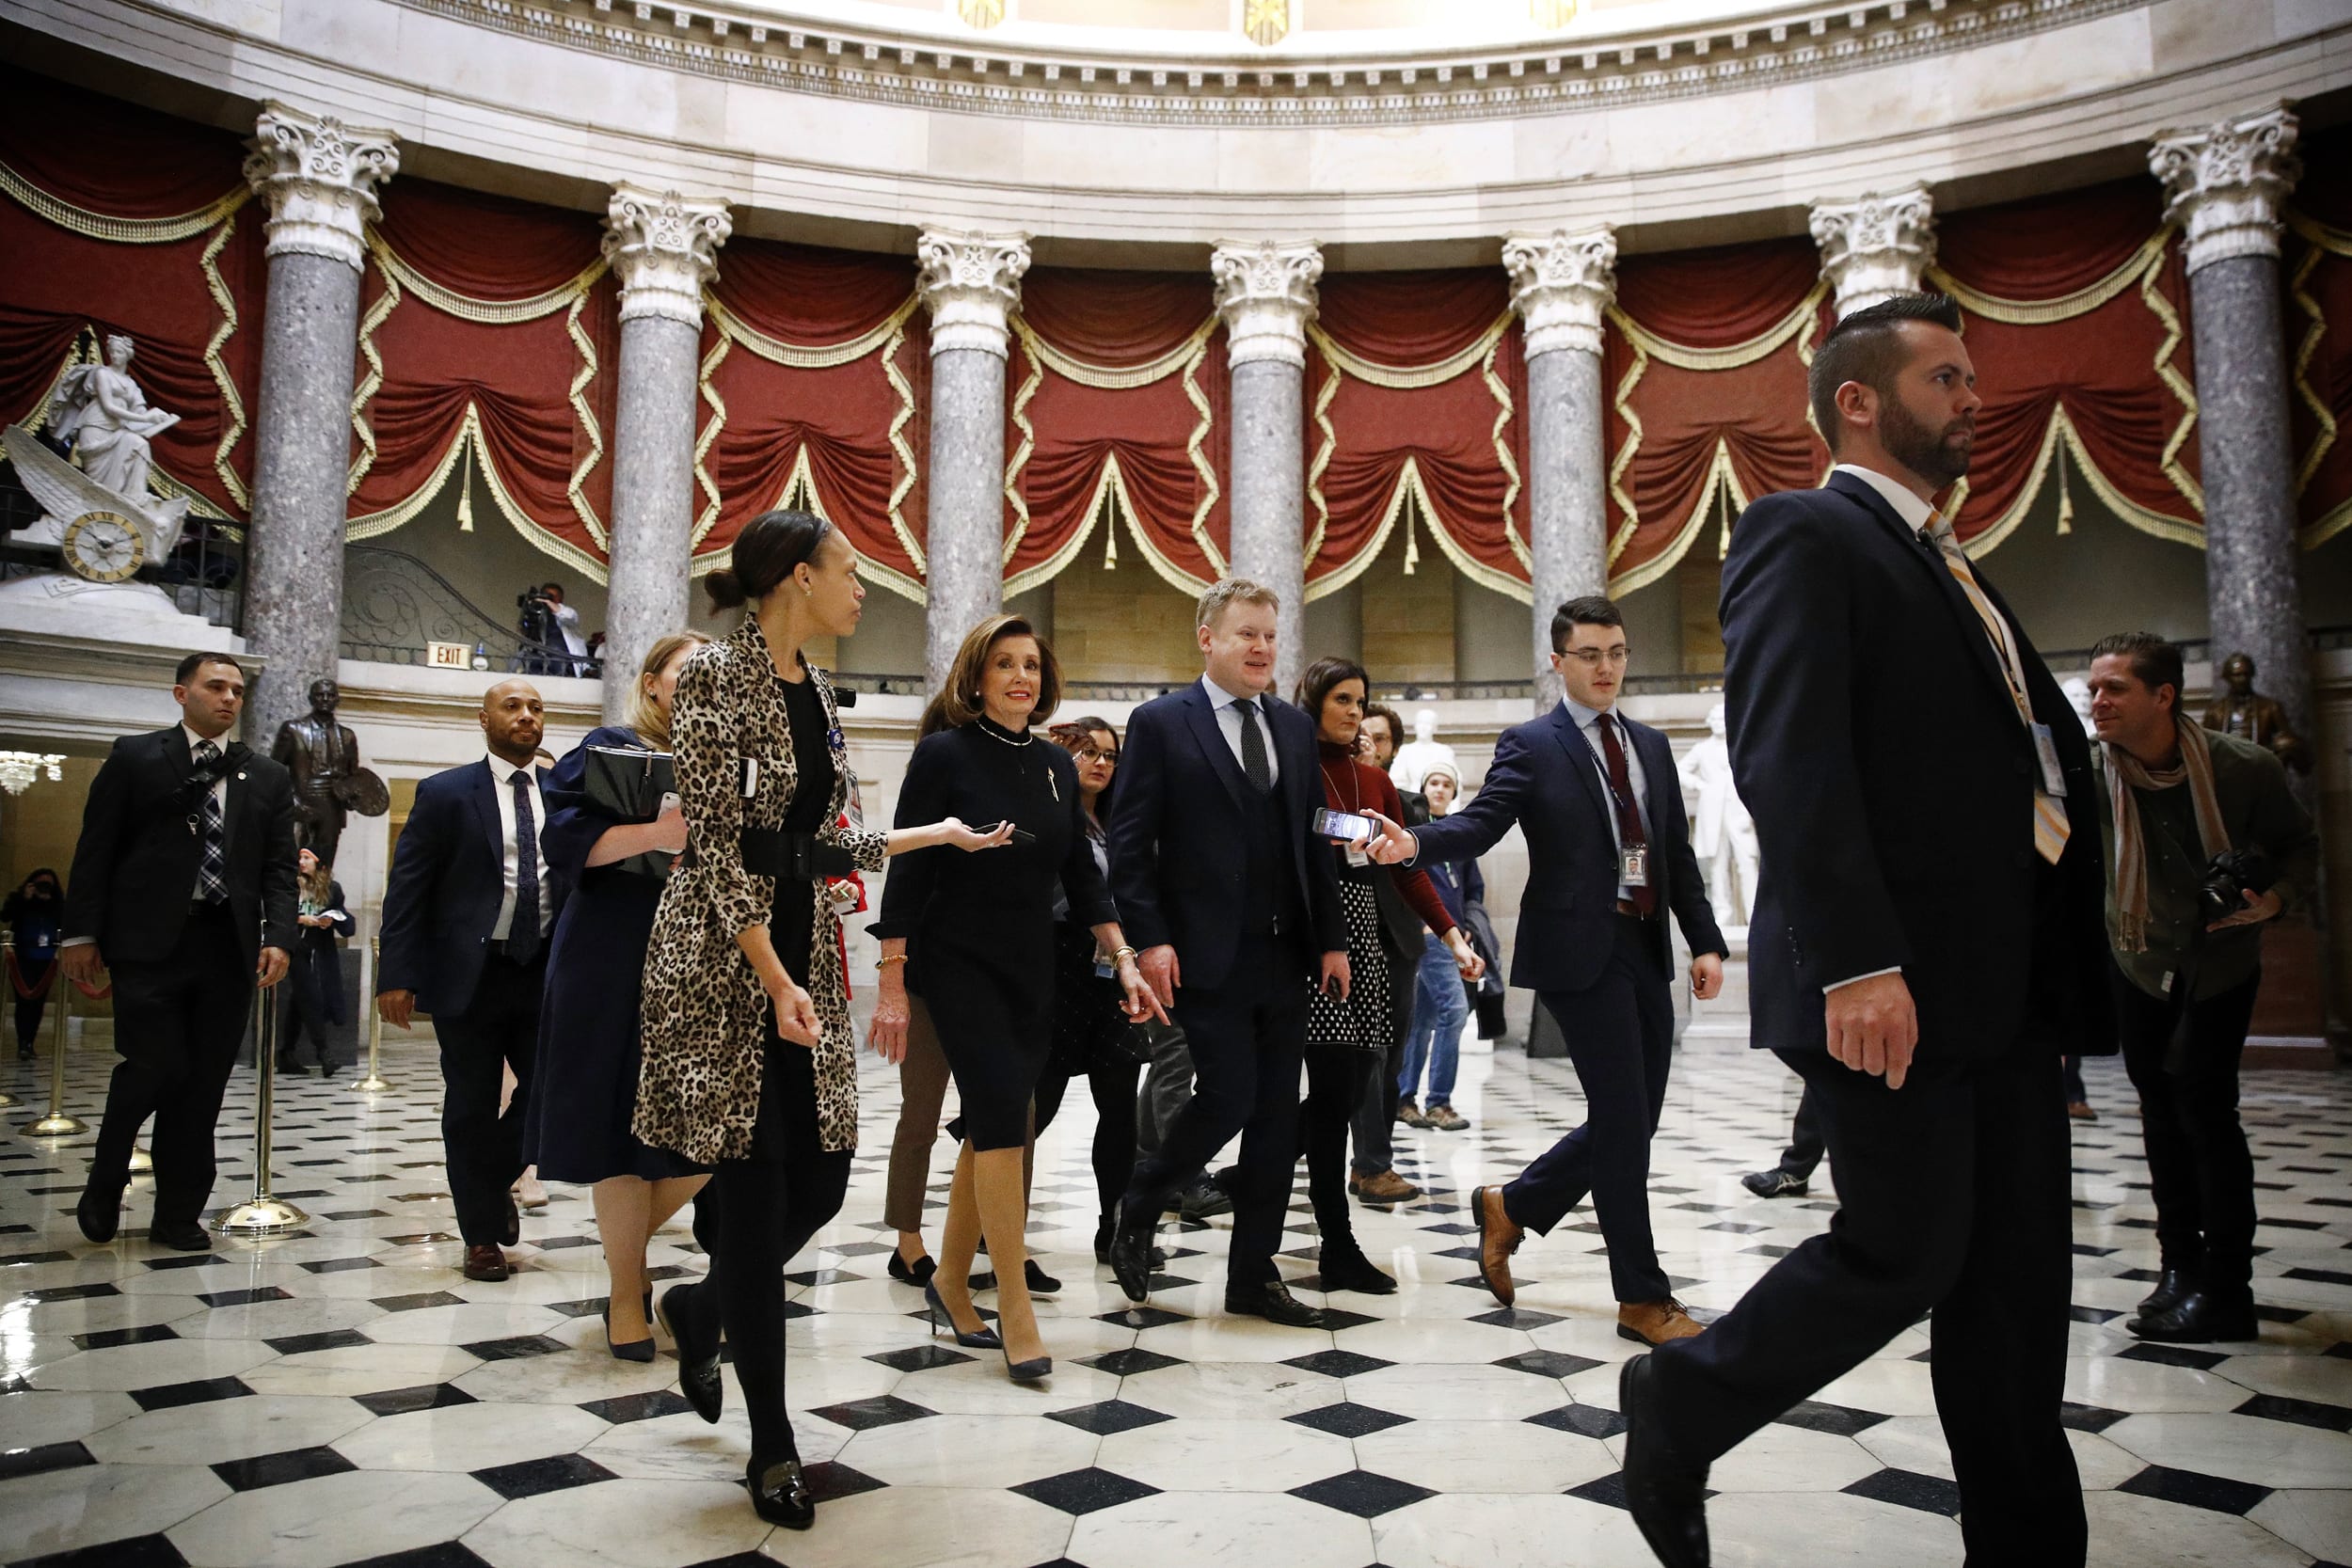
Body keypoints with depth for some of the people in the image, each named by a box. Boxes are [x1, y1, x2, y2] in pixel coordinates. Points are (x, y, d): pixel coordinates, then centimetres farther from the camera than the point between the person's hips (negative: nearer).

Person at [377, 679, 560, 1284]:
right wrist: (398, 974, -10)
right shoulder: (445, 794, 1)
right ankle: (482, 1235, 20)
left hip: (547, 972, 2)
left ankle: (494, 1180, 32)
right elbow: (407, 888, -2)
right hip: (470, 976, -2)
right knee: (472, 1107, 6)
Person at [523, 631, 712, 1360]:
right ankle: (625, 1292, 15)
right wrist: (654, 833, -25)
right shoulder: (611, 749, 1)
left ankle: (630, 1236, 28)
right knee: (624, 1124, -1)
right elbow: (564, 835, -11)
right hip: (620, 960, -5)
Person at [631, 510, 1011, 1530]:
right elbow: (718, 842, -16)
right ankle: (772, 1443, 12)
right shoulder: (717, 675, -10)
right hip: (723, 958, -7)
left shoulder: (813, 691, 13)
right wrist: (776, 980, -22)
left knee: (821, 1179, 6)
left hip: (805, 946, 8)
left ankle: (701, 1309, 36)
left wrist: (936, 834, 23)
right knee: (754, 1187, -2)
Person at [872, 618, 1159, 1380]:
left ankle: (951, 1279, 27)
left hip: (1032, 970, 6)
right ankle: (1015, 1311, -5)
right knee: (1002, 1117, -13)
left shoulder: (1056, 765, 8)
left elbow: (1081, 875, 11)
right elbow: (906, 873, -10)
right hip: (957, 965, -5)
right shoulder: (944, 753, -8)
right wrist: (891, 987, -13)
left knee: (991, 1125, 10)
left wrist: (1125, 960, 2)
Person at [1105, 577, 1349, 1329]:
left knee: (1277, 1117, 7)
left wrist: (1331, 940, 8)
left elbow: (1312, 841, 14)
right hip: (1208, 955, -6)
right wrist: (1151, 939, -15)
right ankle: (1137, 1210, 20)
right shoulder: (1161, 723, -3)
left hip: (1284, 955, 6)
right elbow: (1130, 843, -7)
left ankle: (1253, 1275, 20)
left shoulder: (1295, 727, 13)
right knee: (1229, 1097, -8)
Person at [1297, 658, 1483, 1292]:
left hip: (1366, 936, 7)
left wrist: (1452, 935, 2)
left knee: (1354, 1084, 6)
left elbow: (1406, 867, 10)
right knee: (1335, 1086, -7)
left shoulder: (1375, 780, 15)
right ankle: (1338, 1249, 2)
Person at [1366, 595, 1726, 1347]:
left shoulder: (1651, 744, 16)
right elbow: (1479, 822, -15)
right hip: (1581, 950, -7)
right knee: (1622, 1117, -5)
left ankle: (1512, 1206, 29)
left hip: (1647, 949, 7)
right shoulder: (1531, 745, -3)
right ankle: (1642, 1296, 9)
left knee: (1635, 1119, 10)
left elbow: (1677, 852, 15)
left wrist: (1705, 941, 7)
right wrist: (1415, 842, -35)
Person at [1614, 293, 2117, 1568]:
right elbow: (1787, 758, -18)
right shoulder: (1802, 537, -5)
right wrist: (1856, 962, -26)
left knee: (2017, 1277, 10)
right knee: (1904, 1250, -3)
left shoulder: (1951, 566, 23)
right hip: (1890, 983, -9)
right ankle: (1677, 1407, 19)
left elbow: (2034, 752, 21)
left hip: (2012, 980, 9)